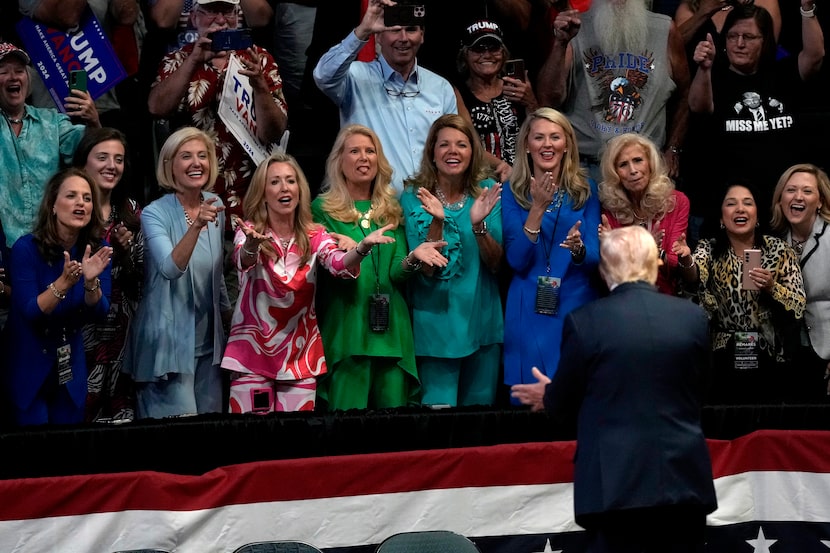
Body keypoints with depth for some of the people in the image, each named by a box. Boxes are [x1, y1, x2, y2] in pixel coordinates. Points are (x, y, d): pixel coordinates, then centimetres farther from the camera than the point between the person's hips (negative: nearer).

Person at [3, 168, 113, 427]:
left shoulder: (96, 250, -5)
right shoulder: (27, 248, -17)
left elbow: (98, 314, -9)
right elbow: (29, 313, -21)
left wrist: (91, 281, -29)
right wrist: (63, 282, -36)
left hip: (70, 369, 4)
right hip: (27, 369, -4)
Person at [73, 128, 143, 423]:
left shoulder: (131, 211, 9)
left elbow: (138, 277, 9)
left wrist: (126, 250, -8)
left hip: (120, 330, 4)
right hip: (78, 329, -4)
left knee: (119, 410, 4)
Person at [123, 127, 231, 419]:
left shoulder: (216, 206, 5)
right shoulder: (155, 214, -14)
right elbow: (171, 269, -30)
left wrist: (228, 312, 25)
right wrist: (196, 226, -42)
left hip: (208, 339, 6)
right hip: (168, 339, -6)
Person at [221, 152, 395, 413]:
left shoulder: (315, 236, 2)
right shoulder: (249, 232, -4)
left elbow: (339, 264, -18)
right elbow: (243, 261, -27)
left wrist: (363, 246, -40)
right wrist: (252, 245, -51)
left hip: (300, 355, 2)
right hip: (252, 353, -2)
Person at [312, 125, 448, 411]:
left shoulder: (392, 210, 13)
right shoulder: (324, 208, 2)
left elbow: (396, 272, 6)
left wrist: (413, 258, -16)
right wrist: (356, 253, -26)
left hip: (390, 331, 4)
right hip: (345, 331, -4)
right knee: (346, 410, -2)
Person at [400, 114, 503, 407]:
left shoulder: (486, 192, 2)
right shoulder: (414, 197, -5)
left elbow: (495, 264, -4)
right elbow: (426, 270, -13)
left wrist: (478, 224, -21)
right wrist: (437, 221, -27)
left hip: (483, 320, 3)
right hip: (437, 321, -3)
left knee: (481, 405, 12)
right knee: (438, 408, -3)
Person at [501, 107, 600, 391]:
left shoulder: (585, 189, 2)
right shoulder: (514, 192, -1)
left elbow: (594, 258, -2)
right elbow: (517, 262, -9)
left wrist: (579, 249, -25)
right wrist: (537, 208, -19)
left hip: (576, 307, 1)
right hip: (530, 312, -1)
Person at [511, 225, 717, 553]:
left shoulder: (585, 321, -6)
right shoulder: (692, 317, 2)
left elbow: (562, 405, 4)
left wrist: (546, 395, 29)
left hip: (615, 481, -2)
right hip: (683, 476, 3)